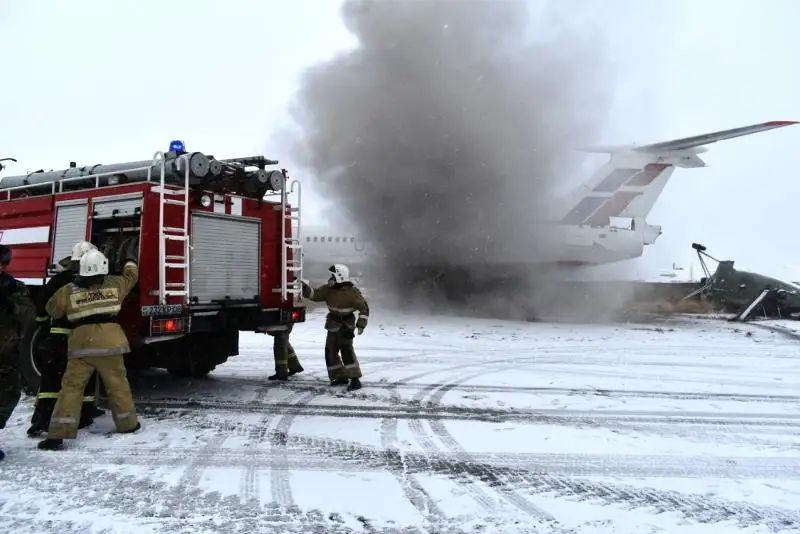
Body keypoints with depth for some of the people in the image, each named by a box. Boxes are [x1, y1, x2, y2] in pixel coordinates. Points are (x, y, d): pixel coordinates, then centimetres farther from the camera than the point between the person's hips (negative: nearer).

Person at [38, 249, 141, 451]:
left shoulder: (68, 291, 3)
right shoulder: (115, 284, 5)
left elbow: (52, 310, 16)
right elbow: (131, 277, 25)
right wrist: (130, 264, 46)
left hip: (81, 343, 0)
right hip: (109, 341, 0)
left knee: (71, 387, 4)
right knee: (118, 384, 14)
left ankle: (58, 434, -2)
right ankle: (128, 423, 26)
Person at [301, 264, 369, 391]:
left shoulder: (351, 292, -18)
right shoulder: (328, 289, -1)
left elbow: (364, 307, -14)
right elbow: (315, 294, -1)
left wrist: (361, 324, -17)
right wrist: (305, 288, -17)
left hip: (346, 325, -7)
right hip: (333, 326, 7)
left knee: (346, 350, -20)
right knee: (330, 352, 8)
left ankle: (355, 379, -20)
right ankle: (340, 377, 21)